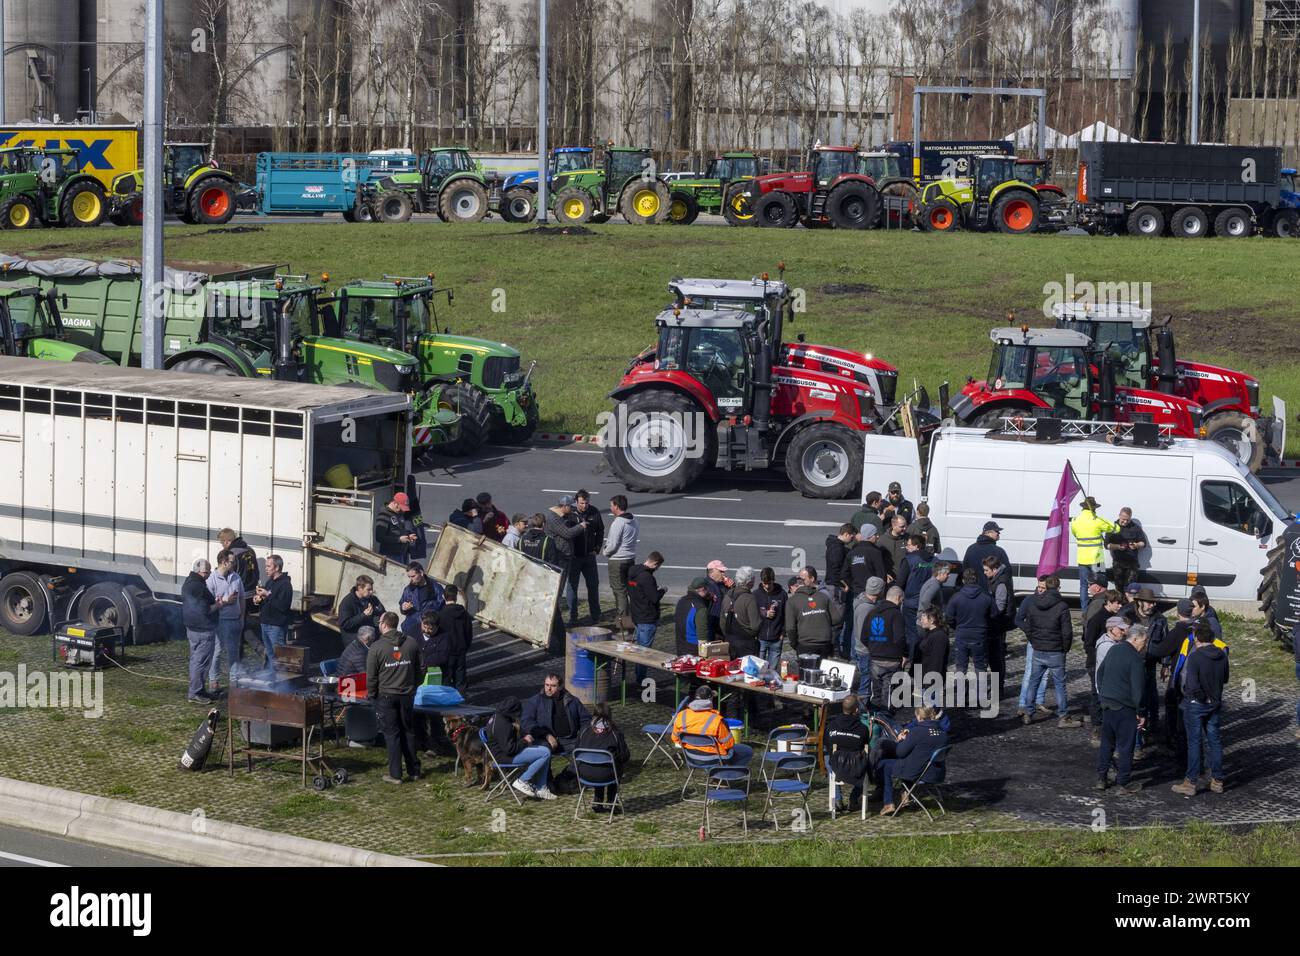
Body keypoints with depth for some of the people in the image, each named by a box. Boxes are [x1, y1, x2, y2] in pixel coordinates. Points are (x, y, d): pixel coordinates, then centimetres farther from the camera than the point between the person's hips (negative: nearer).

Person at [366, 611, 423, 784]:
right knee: (408, 731, 15)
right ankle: (414, 770, 18)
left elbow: (371, 676, -9)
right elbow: (419, 670, 7)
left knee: (391, 734, 2)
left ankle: (395, 774, 3)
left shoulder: (376, 647, -13)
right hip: (407, 695, 4)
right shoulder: (411, 643, 0)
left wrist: (371, 694, 6)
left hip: (385, 697, -4)